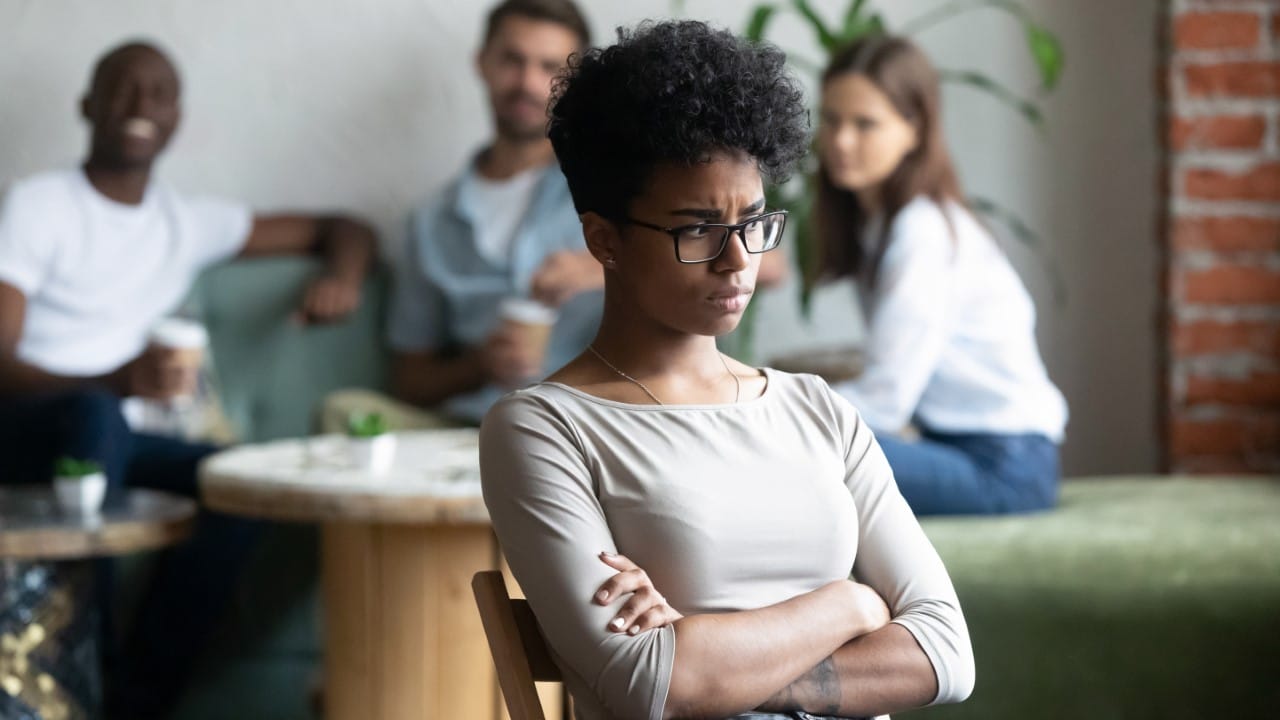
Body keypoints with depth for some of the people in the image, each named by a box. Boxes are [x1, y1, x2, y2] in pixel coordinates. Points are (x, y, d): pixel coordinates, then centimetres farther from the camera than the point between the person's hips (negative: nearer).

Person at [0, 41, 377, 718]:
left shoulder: (189, 222, 15)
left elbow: (341, 229, 23)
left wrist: (341, 274, -3)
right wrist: (118, 380, -32)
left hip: (114, 430, 5)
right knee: (93, 414, -39)